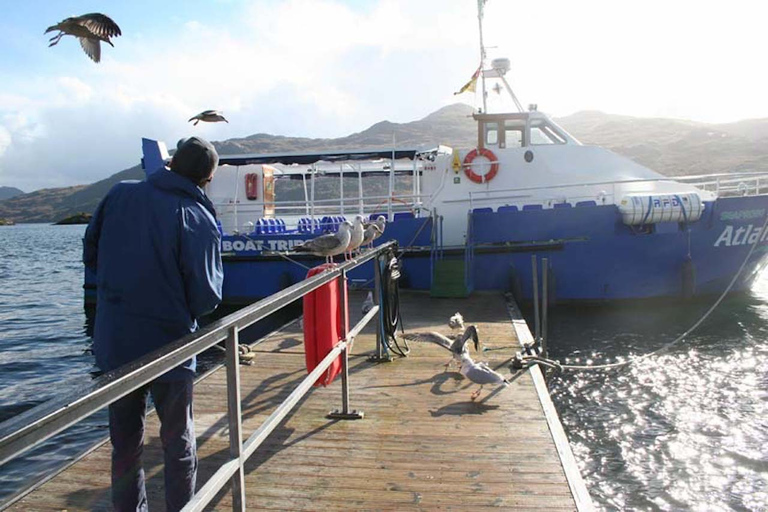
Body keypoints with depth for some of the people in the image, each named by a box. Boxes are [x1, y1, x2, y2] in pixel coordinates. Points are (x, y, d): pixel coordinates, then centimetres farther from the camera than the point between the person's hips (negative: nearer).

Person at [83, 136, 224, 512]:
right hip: (166, 345, -4)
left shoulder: (120, 194, -4)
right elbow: (206, 298, -18)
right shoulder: (198, 219, -18)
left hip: (113, 342, 4)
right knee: (178, 442, 15)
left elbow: (90, 256, 6)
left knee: (125, 442, 20)